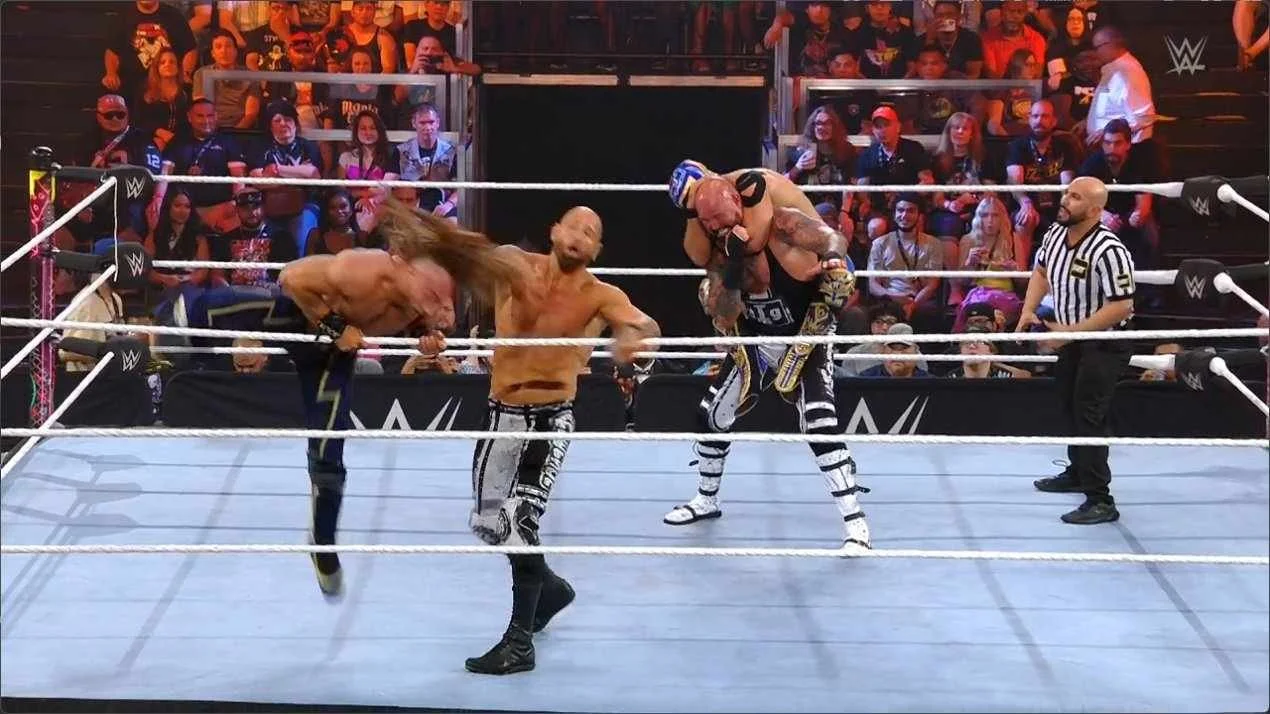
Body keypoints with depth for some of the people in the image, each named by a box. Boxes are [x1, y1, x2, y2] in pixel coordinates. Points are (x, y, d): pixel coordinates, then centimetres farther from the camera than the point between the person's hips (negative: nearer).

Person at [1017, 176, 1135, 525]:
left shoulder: (1109, 251, -30)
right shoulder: (1055, 234, -5)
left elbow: (1120, 307, -29)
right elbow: (1041, 272, 14)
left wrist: (1069, 332, -28)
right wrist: (1028, 312, 0)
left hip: (1104, 342, -9)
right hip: (1070, 337, 9)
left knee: (1090, 416, -13)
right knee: (1070, 406, 23)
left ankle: (1101, 501, -9)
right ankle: (1078, 473, 43)